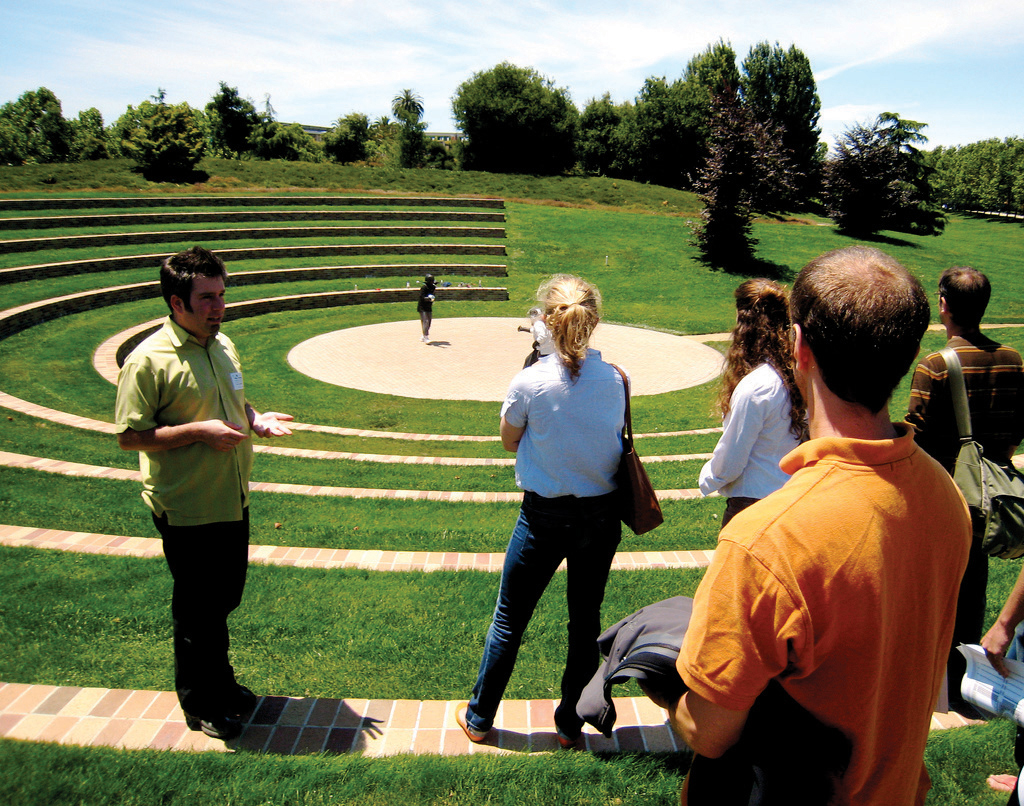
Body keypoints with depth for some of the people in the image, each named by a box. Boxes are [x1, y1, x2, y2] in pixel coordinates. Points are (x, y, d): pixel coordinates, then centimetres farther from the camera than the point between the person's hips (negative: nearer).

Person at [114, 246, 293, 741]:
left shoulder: (223, 345, 6)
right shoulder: (148, 360, -17)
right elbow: (129, 436, -17)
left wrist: (256, 420, -1)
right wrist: (199, 430, -24)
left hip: (233, 501, 7)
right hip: (187, 510, -7)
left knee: (225, 598, 20)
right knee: (198, 609, 8)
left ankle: (220, 682, 41)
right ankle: (200, 705, 29)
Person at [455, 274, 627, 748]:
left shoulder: (529, 382, -16)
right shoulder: (615, 380, -9)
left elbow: (509, 443, 0)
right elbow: (615, 438, 6)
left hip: (545, 517, -2)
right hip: (601, 515, 3)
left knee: (509, 620, 15)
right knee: (586, 621, 17)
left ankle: (478, 718, 31)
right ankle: (571, 723, 32)